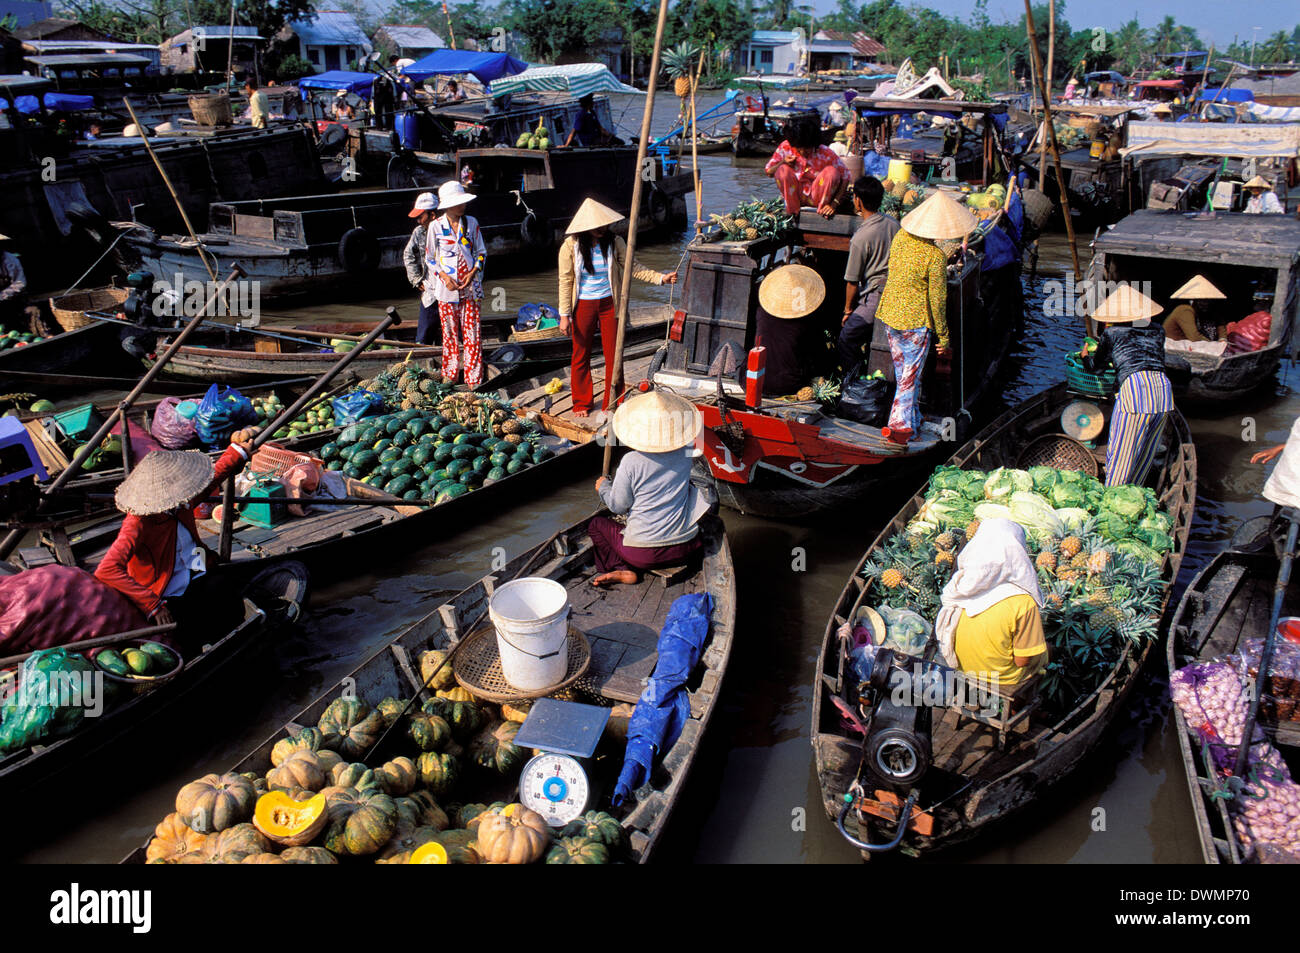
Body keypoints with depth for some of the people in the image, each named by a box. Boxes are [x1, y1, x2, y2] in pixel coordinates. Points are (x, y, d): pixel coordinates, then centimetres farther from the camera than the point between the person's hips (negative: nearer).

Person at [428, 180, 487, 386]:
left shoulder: (471, 223, 4)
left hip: (470, 286, 1)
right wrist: (444, 277, -9)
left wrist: (473, 272, -6)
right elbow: (430, 257, 6)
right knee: (450, 333, 6)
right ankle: (449, 375, 21)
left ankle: (474, 380, 3)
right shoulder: (435, 226, -2)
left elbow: (481, 252, 11)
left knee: (472, 333, -1)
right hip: (446, 288, -1)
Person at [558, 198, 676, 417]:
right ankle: (581, 403, 26)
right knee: (581, 356, 9)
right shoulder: (571, 246, -10)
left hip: (609, 304, 1)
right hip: (583, 306, -1)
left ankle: (612, 404, 18)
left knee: (613, 354, 4)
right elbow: (566, 281, -7)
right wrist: (564, 315, -9)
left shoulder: (614, 242, -6)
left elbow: (633, 267, -4)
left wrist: (661, 277, -17)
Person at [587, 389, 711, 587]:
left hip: (642, 554, -2)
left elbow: (619, 507, -4)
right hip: (685, 549, 2)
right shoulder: (685, 453, -5)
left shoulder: (630, 462, -15)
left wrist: (603, 487, 17)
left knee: (596, 523, 23)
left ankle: (622, 570, 2)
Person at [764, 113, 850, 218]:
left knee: (831, 171, -27)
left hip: (817, 196, -1)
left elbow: (845, 176, -12)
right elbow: (768, 172, -1)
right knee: (783, 169, -25)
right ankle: (792, 212, -13)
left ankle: (822, 211, -12)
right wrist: (783, 162, -23)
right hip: (795, 196, 1)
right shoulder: (785, 147, -11)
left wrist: (834, 203, -22)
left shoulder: (825, 153, -16)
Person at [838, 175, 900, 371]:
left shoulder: (861, 238, -18)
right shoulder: (894, 224, 4)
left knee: (846, 341, 3)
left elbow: (852, 282, -11)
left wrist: (848, 310, 3)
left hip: (874, 300, -8)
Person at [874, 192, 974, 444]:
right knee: (910, 376, 7)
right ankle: (900, 425, 12)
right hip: (916, 321, -7)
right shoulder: (936, 257, -21)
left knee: (901, 370, 20)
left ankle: (911, 419, 34)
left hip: (890, 313, 7)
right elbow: (937, 301, -15)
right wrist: (943, 337, -5)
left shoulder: (901, 235, -4)